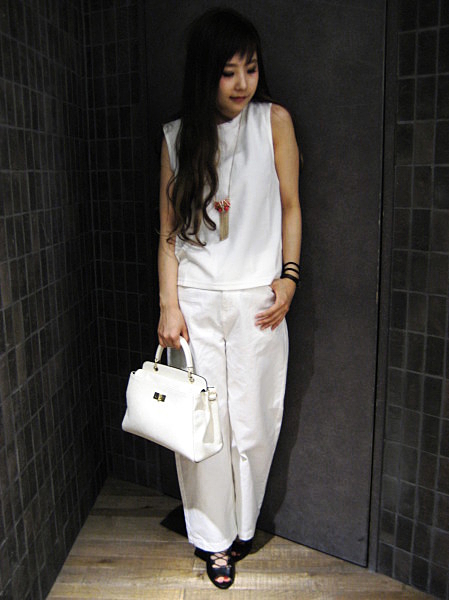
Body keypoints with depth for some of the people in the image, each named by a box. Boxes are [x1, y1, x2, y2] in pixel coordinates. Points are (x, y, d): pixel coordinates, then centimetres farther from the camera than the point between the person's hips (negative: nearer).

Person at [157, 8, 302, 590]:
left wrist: (288, 277, -3)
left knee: (253, 426, 8)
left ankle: (242, 527, 33)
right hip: (196, 301, 1)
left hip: (257, 301, 0)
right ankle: (213, 537, 27)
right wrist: (169, 303, -3)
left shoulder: (274, 121, 2)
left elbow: (290, 206, 6)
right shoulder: (177, 136, 4)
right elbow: (169, 230, 4)